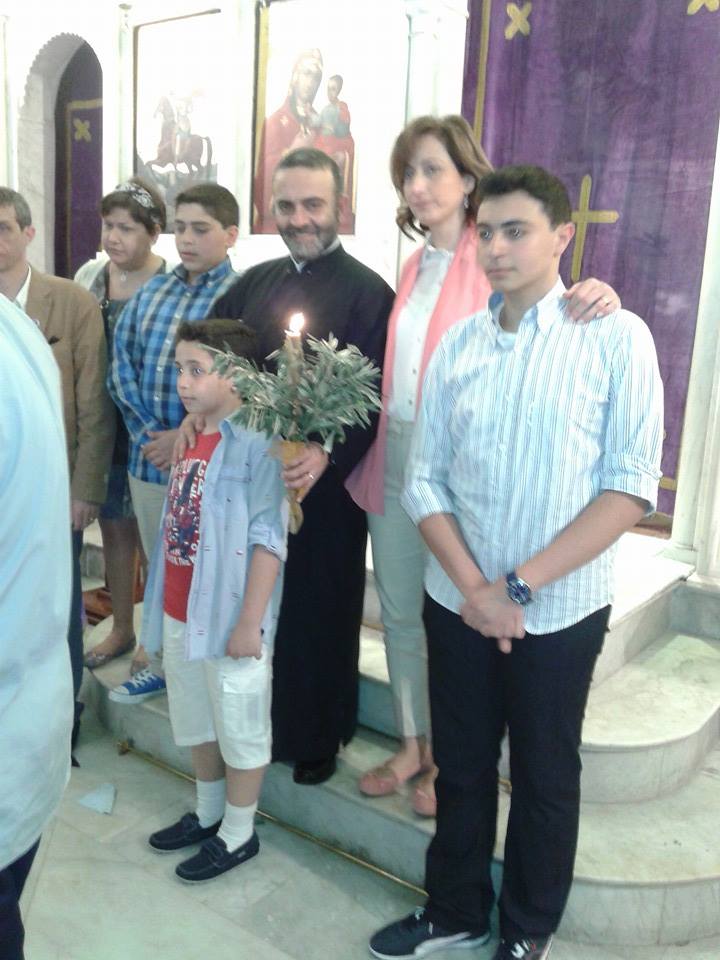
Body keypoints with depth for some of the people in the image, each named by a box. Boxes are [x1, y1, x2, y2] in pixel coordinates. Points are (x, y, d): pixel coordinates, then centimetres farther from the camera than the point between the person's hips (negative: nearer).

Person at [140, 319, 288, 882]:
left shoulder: (256, 444, -18)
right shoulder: (190, 438, 7)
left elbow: (268, 538, -20)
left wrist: (250, 622, -20)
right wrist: (164, 607, 16)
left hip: (230, 617, -8)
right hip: (180, 613, 8)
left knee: (240, 727, 11)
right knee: (196, 720, 23)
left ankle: (238, 835, 30)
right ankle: (207, 814, 44)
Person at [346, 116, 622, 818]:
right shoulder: (415, 268, 12)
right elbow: (397, 371, 11)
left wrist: (596, 297, -36)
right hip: (394, 457, 7)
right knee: (398, 611, 15)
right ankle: (412, 745, 35)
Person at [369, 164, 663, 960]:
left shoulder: (616, 337, -8)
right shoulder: (457, 346, 3)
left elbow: (631, 487, -13)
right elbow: (424, 481, 2)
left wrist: (520, 585, -16)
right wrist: (473, 586, -11)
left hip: (559, 611, -3)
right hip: (457, 604, 3)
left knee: (544, 778, 15)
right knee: (461, 768, 17)